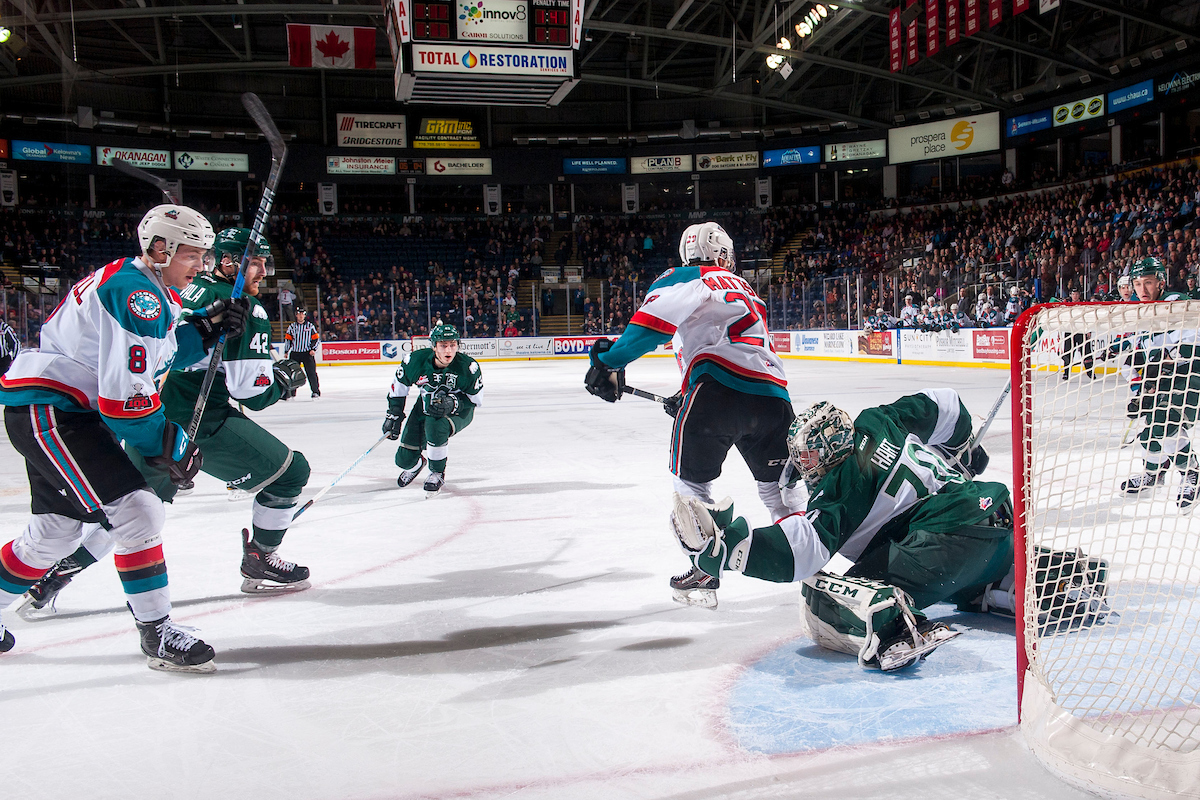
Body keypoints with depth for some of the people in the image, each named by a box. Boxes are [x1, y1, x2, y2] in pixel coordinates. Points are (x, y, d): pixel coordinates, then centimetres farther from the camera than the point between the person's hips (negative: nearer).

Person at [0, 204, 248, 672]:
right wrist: (169, 445, -15)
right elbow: (125, 392, -25)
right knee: (137, 512, -16)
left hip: (61, 410, 11)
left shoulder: (154, 293, 12)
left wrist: (206, 328, 3)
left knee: (56, 530, 20)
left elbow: (158, 354, 16)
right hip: (46, 409, -11)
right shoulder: (135, 292, -21)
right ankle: (157, 634, -8)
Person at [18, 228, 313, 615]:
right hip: (196, 420, -9)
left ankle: (60, 570, 25)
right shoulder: (245, 308, -7)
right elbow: (251, 390, -12)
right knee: (290, 471, 4)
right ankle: (259, 564, 13)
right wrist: (285, 378, 6)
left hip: (145, 415, 9)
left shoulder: (189, 290, 17)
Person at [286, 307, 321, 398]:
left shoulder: (310, 326, 4)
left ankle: (316, 391, -3)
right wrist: (287, 351, 5)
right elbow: (287, 339, 13)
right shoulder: (292, 326, 9)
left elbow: (317, 338, 6)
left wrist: (313, 349, -7)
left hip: (307, 353, -2)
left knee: (311, 372, -8)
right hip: (294, 353, 2)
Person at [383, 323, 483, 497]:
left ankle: (438, 474, -12)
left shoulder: (468, 367, -28)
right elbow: (399, 384, -2)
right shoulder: (416, 360, -22)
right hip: (426, 407, 3)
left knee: (435, 426, -38)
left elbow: (476, 398, -14)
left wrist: (453, 403, -31)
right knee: (404, 459, 1)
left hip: (459, 411, -3)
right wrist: (393, 414, -3)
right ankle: (416, 464, 44)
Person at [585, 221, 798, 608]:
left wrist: (611, 361, -11)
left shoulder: (686, 278, 9)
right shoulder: (745, 289, 33)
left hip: (719, 388, -6)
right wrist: (689, 397, 40)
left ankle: (706, 572, 11)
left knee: (692, 478, 14)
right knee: (777, 483, 26)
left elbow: (654, 319, -11)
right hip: (773, 394, 6)